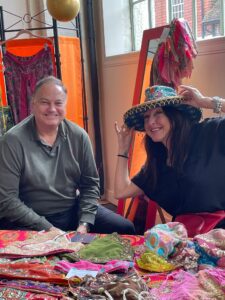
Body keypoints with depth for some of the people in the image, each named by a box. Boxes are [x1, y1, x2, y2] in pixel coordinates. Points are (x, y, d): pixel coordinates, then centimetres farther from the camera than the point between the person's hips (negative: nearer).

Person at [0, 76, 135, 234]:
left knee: (125, 229, -2)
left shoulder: (79, 136, -2)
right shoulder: (13, 141, -14)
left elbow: (90, 184, 4)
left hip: (73, 211, 5)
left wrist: (84, 224, -9)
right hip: (30, 219, -4)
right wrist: (48, 229, -19)